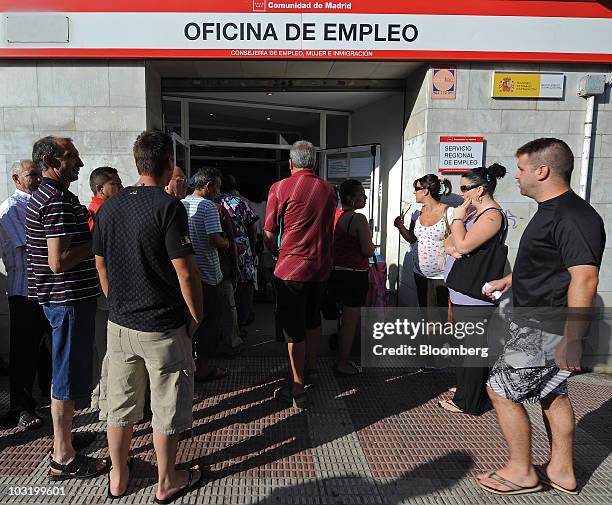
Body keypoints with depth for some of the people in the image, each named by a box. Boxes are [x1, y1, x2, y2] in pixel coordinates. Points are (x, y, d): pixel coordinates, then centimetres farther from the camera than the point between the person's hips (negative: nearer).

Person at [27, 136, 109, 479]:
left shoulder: (45, 196, 15)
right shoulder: (58, 201, -19)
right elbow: (59, 261, -26)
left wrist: (92, 234, 11)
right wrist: (98, 240, -16)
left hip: (61, 298, 11)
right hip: (69, 299, -11)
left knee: (65, 371, 21)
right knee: (69, 376, 0)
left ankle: (63, 434, 38)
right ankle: (64, 459, 13)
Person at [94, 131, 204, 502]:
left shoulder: (108, 207, 3)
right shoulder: (168, 206, -17)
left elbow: (101, 265, 11)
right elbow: (185, 272, -19)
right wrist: (197, 316, -6)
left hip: (119, 323, 6)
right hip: (164, 327, -6)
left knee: (121, 402, 19)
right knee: (167, 408, 11)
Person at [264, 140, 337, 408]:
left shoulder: (280, 188, -8)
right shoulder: (329, 190, 4)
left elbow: (269, 233, -7)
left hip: (291, 268, -5)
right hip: (321, 266, 5)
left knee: (293, 329, 3)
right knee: (312, 319, 23)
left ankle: (298, 390, 8)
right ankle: (311, 369, 39)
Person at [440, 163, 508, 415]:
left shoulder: (492, 215, -15)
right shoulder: (473, 212, 16)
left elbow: (464, 245, -26)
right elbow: (451, 241, 15)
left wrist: (458, 217, -12)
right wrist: (452, 247, -8)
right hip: (463, 293, 10)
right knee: (465, 346, 19)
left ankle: (468, 403, 13)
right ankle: (465, 390, 34)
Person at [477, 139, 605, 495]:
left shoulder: (573, 218, -23)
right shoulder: (552, 211, 11)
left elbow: (584, 278, -29)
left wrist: (572, 340, -29)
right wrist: (510, 279, 23)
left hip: (547, 330, -10)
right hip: (540, 323, 10)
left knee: (501, 391, 0)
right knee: (553, 394, 19)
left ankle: (521, 472, 18)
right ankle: (562, 471, 35)